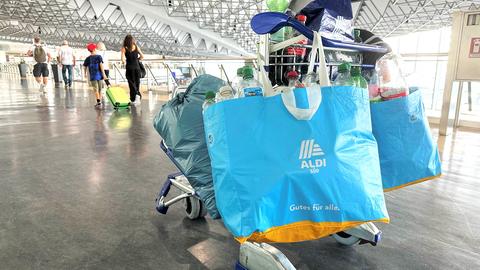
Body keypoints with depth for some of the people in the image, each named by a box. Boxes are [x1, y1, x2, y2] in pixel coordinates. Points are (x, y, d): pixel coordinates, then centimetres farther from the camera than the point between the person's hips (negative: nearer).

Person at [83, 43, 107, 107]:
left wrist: (85, 74, 26)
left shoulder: (88, 58, 4)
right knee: (100, 89, 12)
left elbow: (84, 67, 10)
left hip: (93, 76, 1)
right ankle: (99, 101, 14)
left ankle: (98, 101, -10)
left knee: (96, 90, 1)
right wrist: (103, 74, -13)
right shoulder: (99, 57, -3)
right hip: (99, 75, 0)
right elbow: (101, 65, -12)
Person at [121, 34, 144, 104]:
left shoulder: (124, 48, -5)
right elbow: (142, 56, 8)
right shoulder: (136, 47, 2)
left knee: (131, 83, 5)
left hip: (129, 68, -2)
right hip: (137, 67, 2)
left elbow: (123, 59, -14)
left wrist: (124, 62, 7)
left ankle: (136, 94, -15)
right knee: (137, 82, 11)